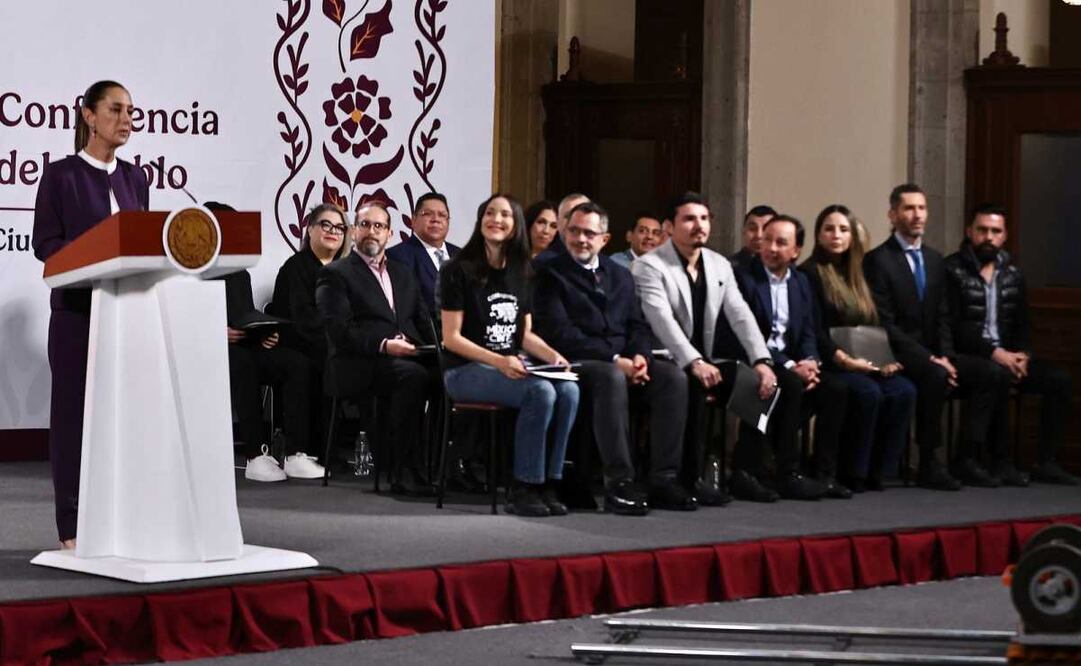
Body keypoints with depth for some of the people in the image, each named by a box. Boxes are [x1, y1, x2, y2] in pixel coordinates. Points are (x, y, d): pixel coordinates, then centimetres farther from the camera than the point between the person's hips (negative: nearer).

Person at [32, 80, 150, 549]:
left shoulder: (134, 178, 13)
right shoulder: (62, 175, -3)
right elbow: (44, 243, -8)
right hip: (78, 309, -5)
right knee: (75, 410, -2)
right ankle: (74, 527, 2)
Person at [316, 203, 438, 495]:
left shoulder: (403, 275, 28)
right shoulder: (335, 274, 9)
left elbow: (423, 321, 21)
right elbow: (340, 331, -5)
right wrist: (383, 345, -17)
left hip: (411, 357, 5)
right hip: (360, 362, -5)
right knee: (412, 375, -37)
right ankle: (406, 474, -34)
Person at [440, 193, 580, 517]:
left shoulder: (520, 272, 13)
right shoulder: (459, 270, -5)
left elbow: (525, 333, 15)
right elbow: (451, 337, -9)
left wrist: (552, 355, -6)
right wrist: (498, 361, -20)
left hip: (510, 367, 6)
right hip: (466, 370, -6)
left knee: (569, 390, -24)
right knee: (540, 392, -31)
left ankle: (546, 484, -18)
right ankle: (522, 489, -21)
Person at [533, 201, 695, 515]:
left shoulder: (620, 275, 22)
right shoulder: (551, 275, 3)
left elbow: (638, 325, 16)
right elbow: (560, 333, -9)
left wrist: (640, 355, -8)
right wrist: (613, 359, -17)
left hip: (624, 360, 6)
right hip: (578, 362, -6)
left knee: (674, 377, -22)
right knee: (612, 378, -39)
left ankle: (663, 479, -23)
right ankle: (618, 483, -38)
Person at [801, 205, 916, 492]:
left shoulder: (856, 277, 22)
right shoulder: (809, 274, -1)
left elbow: (873, 328, 18)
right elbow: (814, 331, -11)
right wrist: (843, 358, -23)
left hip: (864, 363, 6)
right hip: (827, 364, -6)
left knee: (903, 390, -21)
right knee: (867, 392, -33)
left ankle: (876, 469, -15)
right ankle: (850, 474, -21)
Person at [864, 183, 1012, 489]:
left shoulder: (935, 260, 17)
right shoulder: (878, 260, -6)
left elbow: (942, 318, 15)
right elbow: (883, 324, -13)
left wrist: (945, 356, -5)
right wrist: (930, 359, -19)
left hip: (933, 352, 7)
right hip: (897, 355, -7)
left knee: (989, 373, -14)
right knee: (935, 376, -35)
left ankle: (966, 459, -12)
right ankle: (929, 464, -25)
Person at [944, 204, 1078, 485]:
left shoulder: (1013, 273, 14)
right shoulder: (952, 270, -5)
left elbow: (1022, 324, 16)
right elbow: (953, 326, -12)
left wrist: (1022, 354, -5)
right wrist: (994, 352, -20)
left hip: (1007, 356, 6)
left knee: (1060, 379, -14)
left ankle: (1046, 462, -14)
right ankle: (1000, 460, -27)